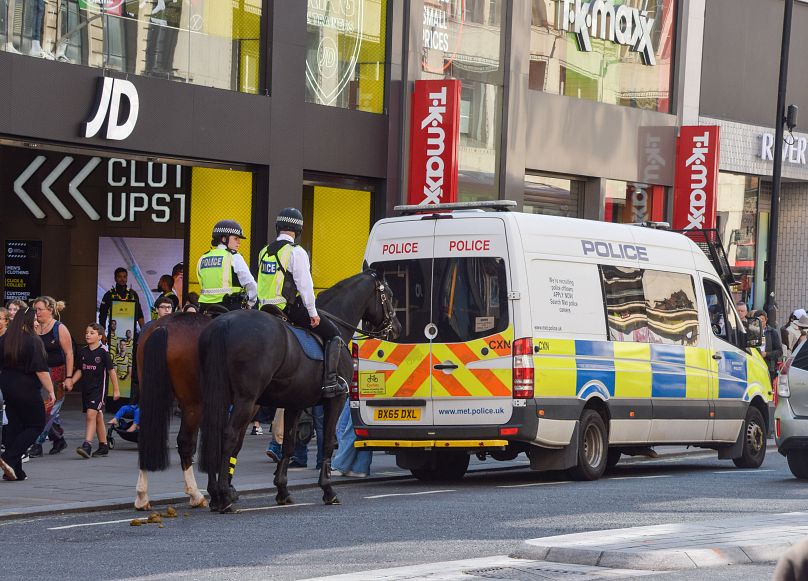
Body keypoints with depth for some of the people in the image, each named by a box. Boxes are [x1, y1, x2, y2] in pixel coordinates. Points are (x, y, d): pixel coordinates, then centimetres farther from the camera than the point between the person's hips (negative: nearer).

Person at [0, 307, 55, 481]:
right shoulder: (33, 341, -14)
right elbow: (41, 370, -16)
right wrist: (50, 391, -10)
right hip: (27, 389, -7)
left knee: (14, 426, 11)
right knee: (36, 425, 5)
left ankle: (15, 471, 8)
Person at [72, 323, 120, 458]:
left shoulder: (103, 352, -8)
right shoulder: (83, 352, 8)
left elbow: (111, 371, -3)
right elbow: (80, 371, 15)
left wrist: (116, 390, -1)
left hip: (98, 389, -6)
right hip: (86, 389, 6)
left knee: (91, 415, -18)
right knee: (98, 418, 13)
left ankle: (87, 445, -24)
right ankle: (104, 446, 21)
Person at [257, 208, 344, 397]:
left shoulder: (264, 252, 11)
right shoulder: (296, 252, -13)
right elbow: (305, 285, -15)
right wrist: (313, 313, -9)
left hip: (268, 310, 8)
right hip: (292, 308, -8)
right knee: (333, 333, 3)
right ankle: (330, 382, -9)